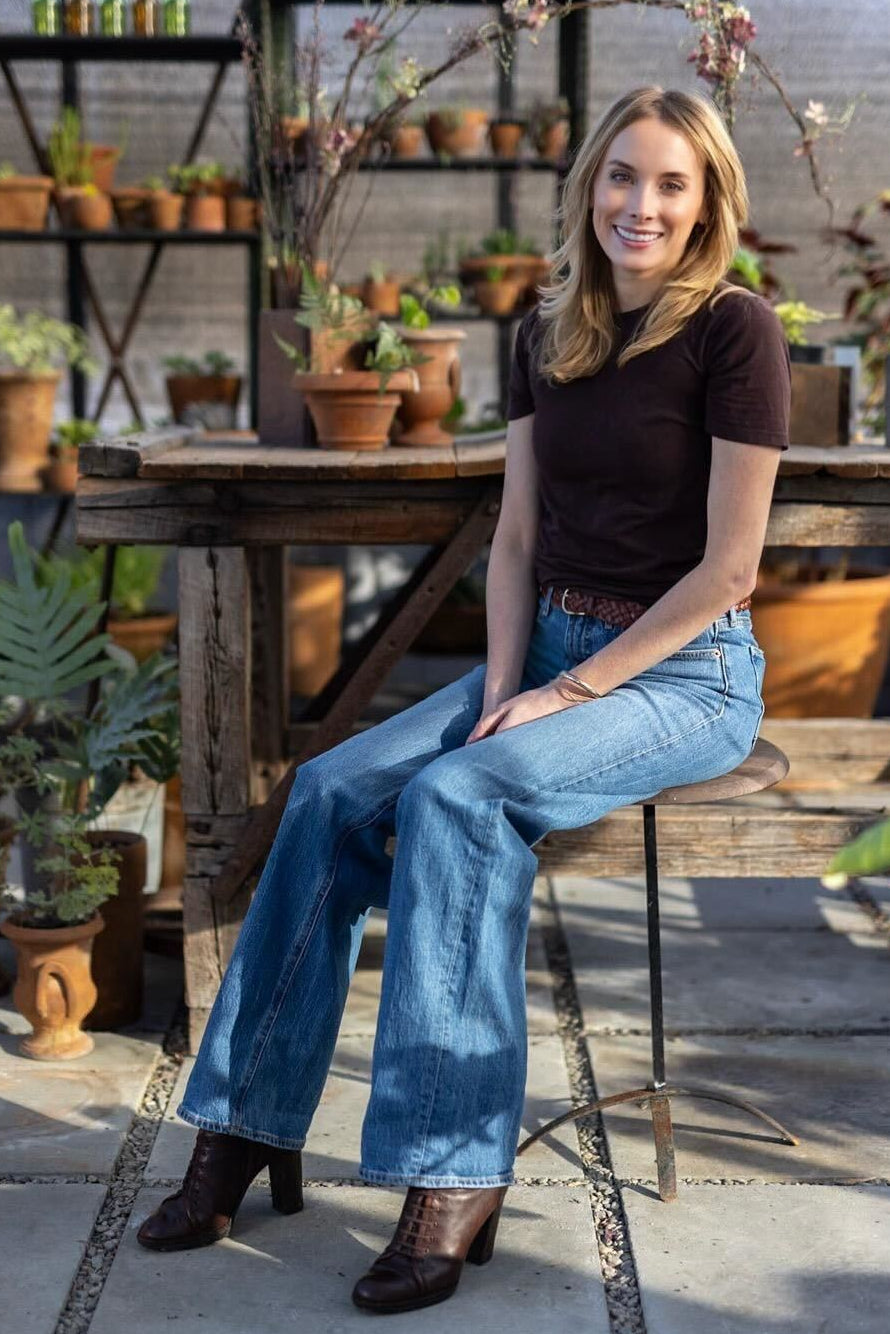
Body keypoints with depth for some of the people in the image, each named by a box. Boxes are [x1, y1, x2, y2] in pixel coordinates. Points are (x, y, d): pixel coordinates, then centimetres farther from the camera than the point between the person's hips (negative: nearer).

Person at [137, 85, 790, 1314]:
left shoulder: (735, 332, -10)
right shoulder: (549, 335, 9)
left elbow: (728, 567, -13)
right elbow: (518, 537, 11)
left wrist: (569, 692, -15)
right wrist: (504, 680, -5)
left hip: (685, 674, -6)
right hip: (549, 649, 6)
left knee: (458, 796, -31)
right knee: (332, 789, -14)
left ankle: (455, 1176, -24)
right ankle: (250, 1124, -6)